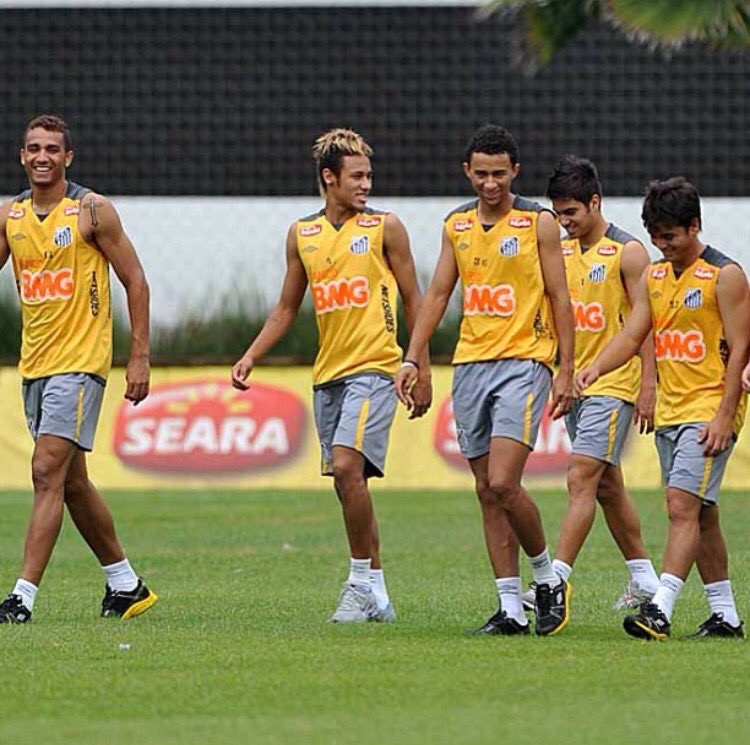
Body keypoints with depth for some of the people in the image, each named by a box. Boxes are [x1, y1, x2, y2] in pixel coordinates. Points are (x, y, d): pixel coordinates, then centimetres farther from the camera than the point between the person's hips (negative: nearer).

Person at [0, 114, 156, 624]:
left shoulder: (93, 211, -6)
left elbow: (136, 282, -4)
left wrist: (140, 358, -8)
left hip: (80, 362, -7)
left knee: (48, 473, -16)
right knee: (72, 482, 13)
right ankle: (126, 585, 26)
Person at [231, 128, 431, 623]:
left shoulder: (385, 228, 0)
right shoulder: (302, 234, 11)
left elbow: (413, 299, 4)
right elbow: (287, 308, 18)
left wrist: (423, 371, 1)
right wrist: (250, 358, 6)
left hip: (374, 367, -5)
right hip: (328, 373, 5)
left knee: (347, 466, -20)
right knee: (349, 483, 7)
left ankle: (363, 583, -11)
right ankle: (376, 594, 14)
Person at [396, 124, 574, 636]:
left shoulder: (539, 223, -2)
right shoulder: (457, 225, 11)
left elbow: (559, 298, -2)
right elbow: (438, 294, 15)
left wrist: (565, 372, -7)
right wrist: (412, 359, 7)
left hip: (523, 362, -5)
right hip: (470, 364, 5)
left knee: (503, 483, -17)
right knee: (487, 492, 3)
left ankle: (548, 577, 5)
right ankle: (511, 608, 7)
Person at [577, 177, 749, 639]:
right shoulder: (653, 277, 13)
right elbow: (633, 336, 8)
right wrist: (596, 368, -12)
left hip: (710, 410, -8)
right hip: (669, 411, 8)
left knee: (684, 506, -17)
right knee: (700, 514, 10)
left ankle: (660, 610, -27)